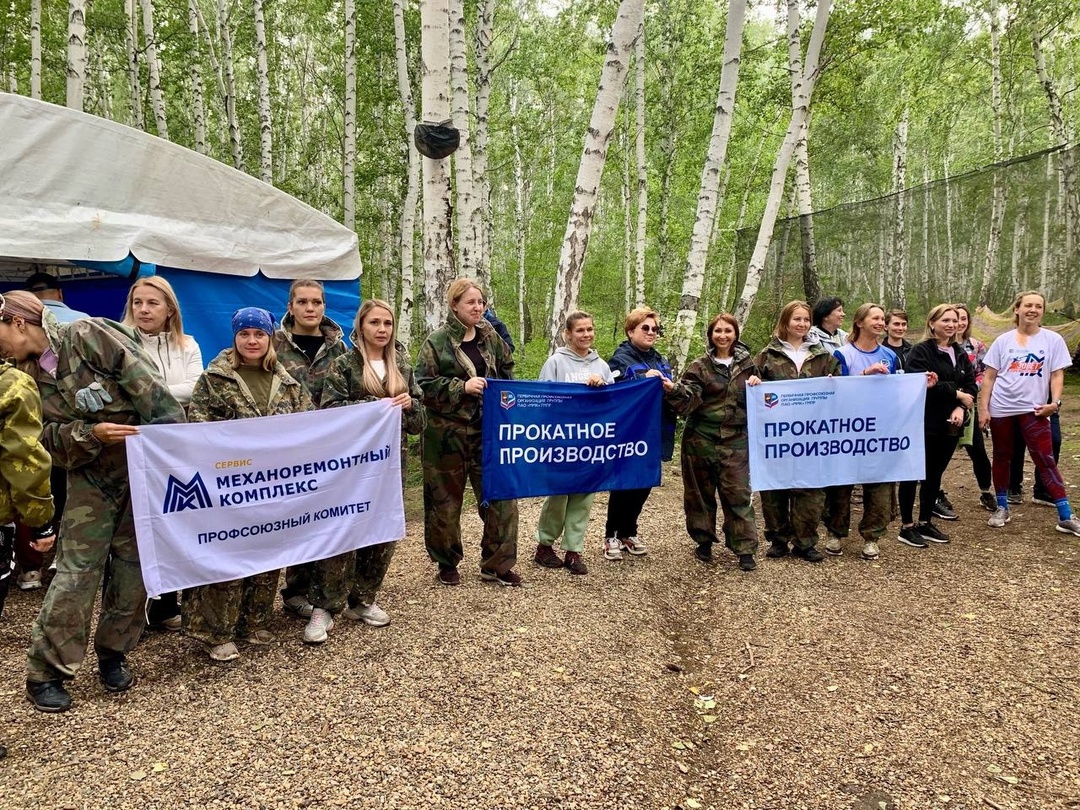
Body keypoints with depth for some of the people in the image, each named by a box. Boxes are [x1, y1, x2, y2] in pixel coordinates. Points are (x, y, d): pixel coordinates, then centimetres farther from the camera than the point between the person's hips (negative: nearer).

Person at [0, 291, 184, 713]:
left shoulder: (90, 336, -13)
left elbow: (150, 391, -18)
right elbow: (52, 440, 0)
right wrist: (90, 434, -21)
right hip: (91, 478, 3)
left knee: (133, 567, 5)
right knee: (77, 570, -3)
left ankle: (113, 653, 24)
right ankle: (45, 671, 11)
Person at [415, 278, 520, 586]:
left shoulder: (490, 337, 8)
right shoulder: (437, 341, -6)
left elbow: (507, 373, 22)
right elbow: (424, 386, -11)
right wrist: (462, 387, -20)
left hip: (487, 432, 4)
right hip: (446, 434, -4)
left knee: (500, 497, 2)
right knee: (446, 501, 7)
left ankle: (496, 564, 17)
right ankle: (446, 563, 26)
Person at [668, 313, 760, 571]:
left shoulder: (746, 363, 8)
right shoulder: (700, 366, -1)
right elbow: (687, 402, -13)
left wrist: (758, 386, -4)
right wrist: (673, 389, -33)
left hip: (735, 441, 1)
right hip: (701, 440, -1)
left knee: (738, 492, -1)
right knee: (701, 491, 7)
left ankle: (745, 548, 6)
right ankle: (704, 540, 23)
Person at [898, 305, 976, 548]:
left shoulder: (960, 353, 14)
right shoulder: (920, 351, -7)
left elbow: (970, 385, 8)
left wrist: (961, 407, -11)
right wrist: (956, 393, -14)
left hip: (950, 424, 7)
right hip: (923, 423, -7)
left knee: (935, 474, 13)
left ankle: (925, 523, 23)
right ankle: (906, 527, 6)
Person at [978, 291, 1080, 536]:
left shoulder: (1053, 340, 2)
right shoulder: (1003, 341, 4)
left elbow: (1057, 375, 2)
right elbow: (989, 377, 4)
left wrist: (1055, 401, -13)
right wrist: (983, 408, -2)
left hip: (1034, 409, -1)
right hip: (1001, 409, 2)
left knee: (1045, 460, -5)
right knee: (1001, 458, 10)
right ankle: (1002, 508, 23)